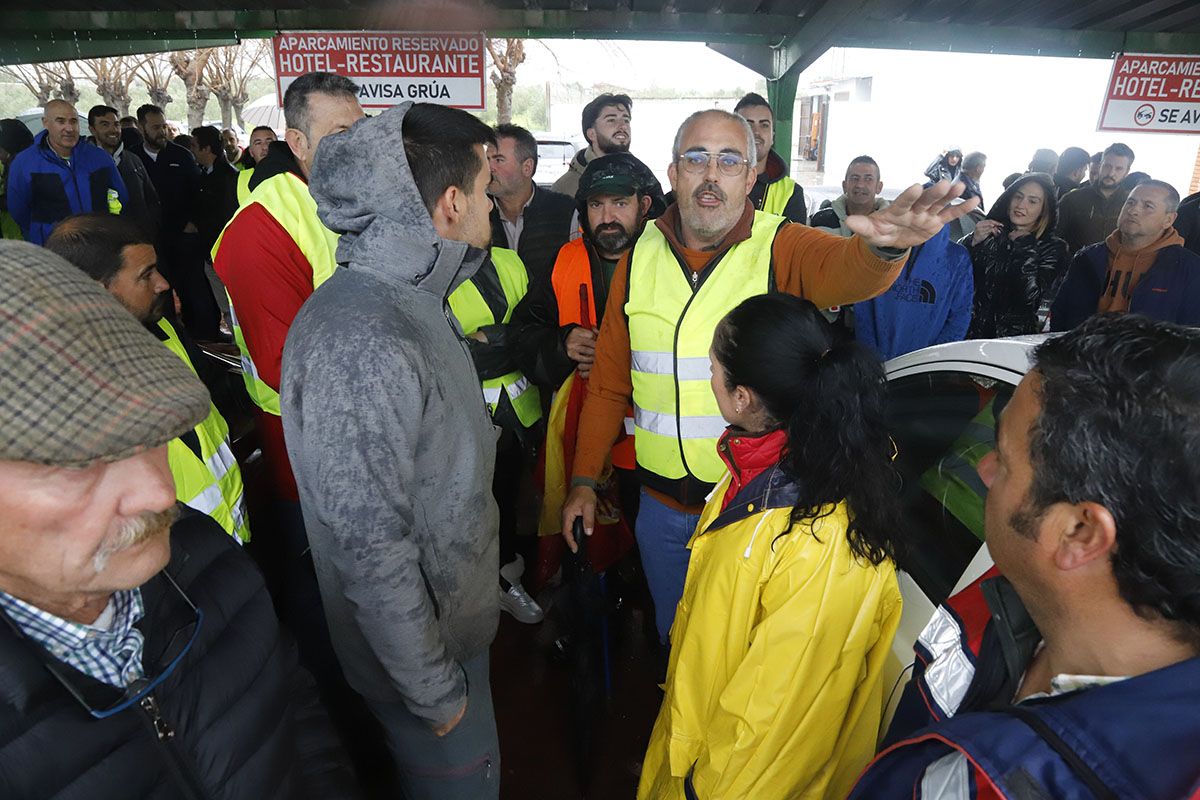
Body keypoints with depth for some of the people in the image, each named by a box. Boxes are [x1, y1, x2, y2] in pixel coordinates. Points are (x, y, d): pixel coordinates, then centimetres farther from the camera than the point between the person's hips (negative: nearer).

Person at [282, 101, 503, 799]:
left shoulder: (410, 296, 1)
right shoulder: (362, 343, -32)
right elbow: (371, 545, -29)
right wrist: (435, 691, -19)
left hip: (456, 615, 8)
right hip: (422, 646, -8)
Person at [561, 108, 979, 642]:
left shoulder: (784, 249, -10)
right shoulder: (639, 258, 0)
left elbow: (843, 271, -33)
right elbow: (609, 383, 5)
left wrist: (883, 246, -56)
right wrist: (584, 479, 3)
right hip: (661, 503, 3)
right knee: (674, 640, 23)